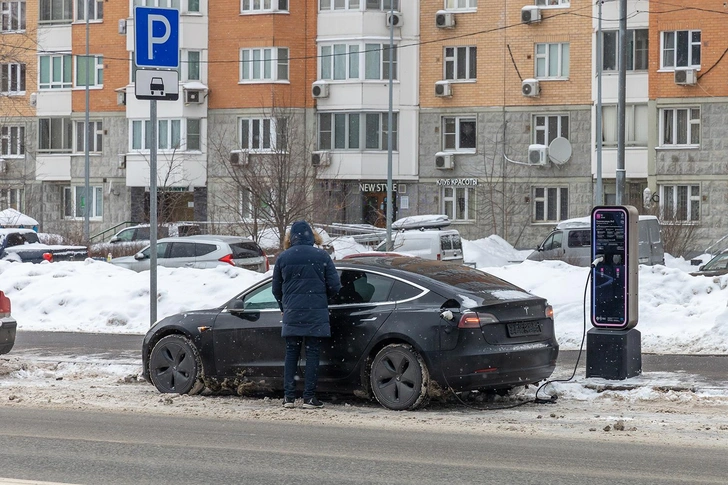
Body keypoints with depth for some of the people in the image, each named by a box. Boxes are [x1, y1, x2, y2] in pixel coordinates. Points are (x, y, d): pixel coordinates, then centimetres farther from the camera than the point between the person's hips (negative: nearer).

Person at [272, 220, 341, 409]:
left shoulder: (283, 258, 3)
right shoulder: (321, 256, -3)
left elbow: (276, 289, 9)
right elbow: (334, 286, -3)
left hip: (292, 314, 2)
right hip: (316, 314, -2)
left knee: (291, 354, 9)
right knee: (312, 353, 2)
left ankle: (289, 396, 5)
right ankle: (309, 397, -1)